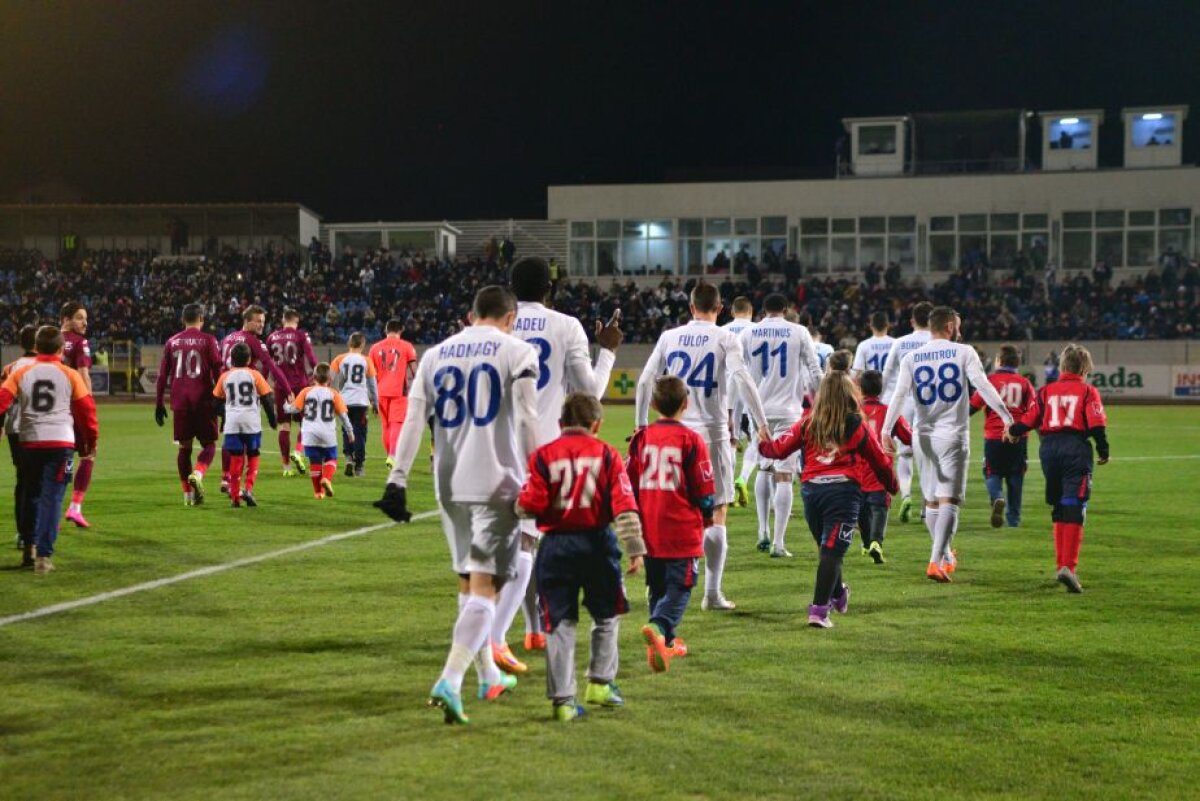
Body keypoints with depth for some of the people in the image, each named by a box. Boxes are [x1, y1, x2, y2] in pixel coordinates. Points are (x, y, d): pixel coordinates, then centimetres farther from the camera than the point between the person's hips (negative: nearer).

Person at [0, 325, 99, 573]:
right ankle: (43, 556, -9)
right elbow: (86, 409, 3)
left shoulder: (21, 373, 3)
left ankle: (29, 548, 28)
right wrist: (91, 440, 16)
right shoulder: (70, 375, 1)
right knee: (51, 498, -2)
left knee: (30, 496, 19)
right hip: (61, 442, -2)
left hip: (30, 441, 2)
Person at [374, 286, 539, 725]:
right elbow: (528, 423, -7)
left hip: (450, 484, 5)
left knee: (468, 581, 19)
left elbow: (413, 420, 6)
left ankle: (489, 676, 32)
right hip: (498, 483, -5)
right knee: (485, 586, -5)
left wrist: (397, 480, 5)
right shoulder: (517, 351, -1)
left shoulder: (435, 355, 11)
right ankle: (449, 680, -21)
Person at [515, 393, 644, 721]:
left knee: (560, 623, 3)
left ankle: (562, 699, 0)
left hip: (556, 546, 0)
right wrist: (634, 548, -5)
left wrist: (520, 502, 16)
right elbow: (624, 504, -5)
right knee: (606, 616, 19)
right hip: (596, 543, 0)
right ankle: (600, 682, 18)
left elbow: (529, 505, -7)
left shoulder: (543, 455, 0)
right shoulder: (606, 454, 1)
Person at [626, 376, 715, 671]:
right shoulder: (691, 440, -8)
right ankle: (658, 627, -27)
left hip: (649, 532, 4)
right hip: (683, 531, -4)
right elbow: (704, 490, -4)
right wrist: (707, 516, 16)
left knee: (657, 587, 18)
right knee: (679, 588, -2)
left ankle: (667, 641, 24)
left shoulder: (641, 438, 4)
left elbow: (629, 484, 11)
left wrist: (634, 519, 25)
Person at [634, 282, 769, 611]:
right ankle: (712, 594, 3)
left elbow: (645, 381, 7)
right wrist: (762, 424, -12)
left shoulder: (669, 337, 7)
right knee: (716, 515, 4)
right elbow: (742, 379, -14)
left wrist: (642, 424, 16)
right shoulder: (725, 339, -2)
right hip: (711, 434, -3)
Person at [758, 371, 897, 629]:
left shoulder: (807, 423, 8)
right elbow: (880, 461, 12)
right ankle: (819, 610, -15)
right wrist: (891, 485, 30)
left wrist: (764, 444, 32)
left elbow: (781, 448, 9)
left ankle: (837, 594, 41)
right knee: (832, 551, -7)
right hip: (843, 489, -3)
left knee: (827, 548, 21)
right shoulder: (857, 427, 5)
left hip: (810, 489, 3)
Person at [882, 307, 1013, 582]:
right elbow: (983, 386, -9)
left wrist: (886, 430, -9)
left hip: (923, 436, 3)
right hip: (953, 436, -3)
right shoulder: (963, 352, -1)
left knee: (931, 501, 16)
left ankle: (946, 557, 30)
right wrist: (1007, 416, -8)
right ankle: (935, 562, -18)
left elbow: (899, 396, -5)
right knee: (949, 501, -5)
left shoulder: (911, 358, 5)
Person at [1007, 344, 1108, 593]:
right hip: (1076, 449, -4)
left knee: (1059, 510, 17)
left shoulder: (1047, 391, 13)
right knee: (1074, 511, -9)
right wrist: (1103, 451, 8)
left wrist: (1012, 430, 28)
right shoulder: (1088, 391, 5)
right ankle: (1068, 566, -22)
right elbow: (1097, 424, -5)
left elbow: (1029, 419, 9)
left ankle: (1062, 564, 21)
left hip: (1049, 448, 4)